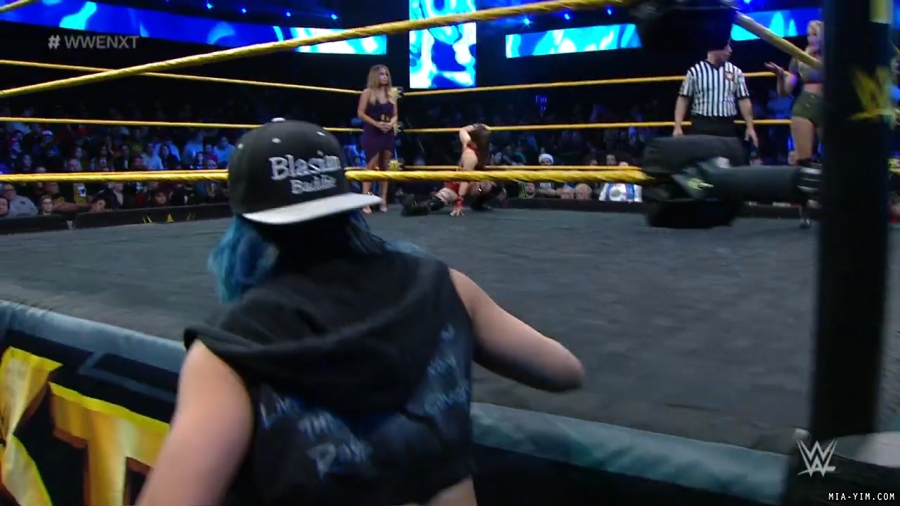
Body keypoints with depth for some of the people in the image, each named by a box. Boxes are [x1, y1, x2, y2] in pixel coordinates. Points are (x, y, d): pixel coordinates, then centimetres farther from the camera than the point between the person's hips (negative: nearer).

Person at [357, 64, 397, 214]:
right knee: (371, 166, -9)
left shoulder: (391, 95, 13)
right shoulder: (368, 92, -2)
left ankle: (383, 200, 11)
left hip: (388, 133, 5)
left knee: (385, 167, 6)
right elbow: (360, 113, -7)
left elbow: (395, 115, 14)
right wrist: (376, 123, -17)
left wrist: (391, 123, -8)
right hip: (372, 133, -5)